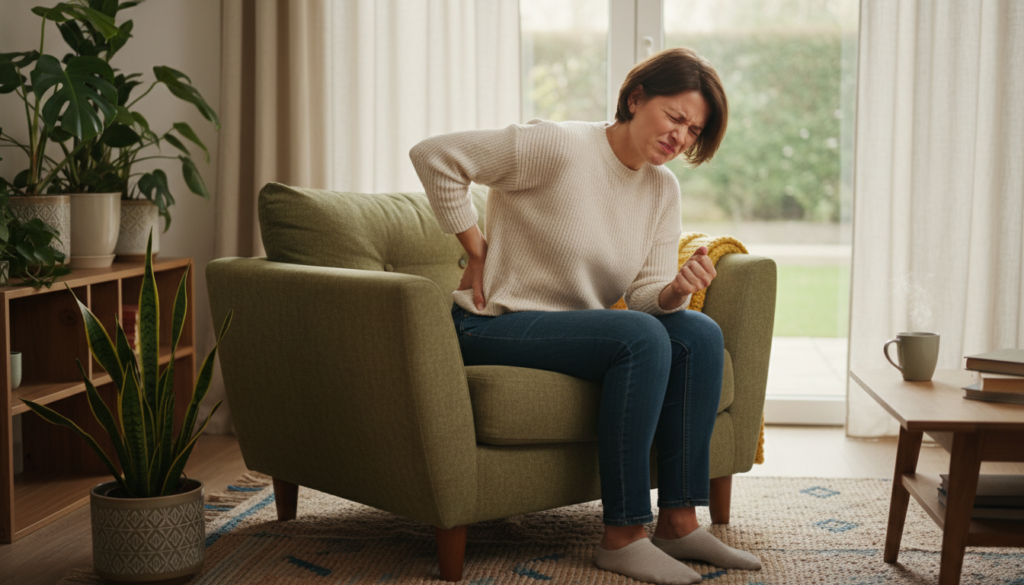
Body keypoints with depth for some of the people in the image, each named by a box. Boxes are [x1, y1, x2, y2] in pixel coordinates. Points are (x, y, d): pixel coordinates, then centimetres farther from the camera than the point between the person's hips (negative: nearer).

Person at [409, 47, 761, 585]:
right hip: (495, 324, -8)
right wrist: (477, 251, -14)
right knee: (641, 338, -29)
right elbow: (433, 155, -18)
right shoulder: (558, 147, -17)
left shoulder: (663, 189, 6)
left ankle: (678, 521, -9)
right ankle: (623, 537, -23)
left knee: (700, 334, -12)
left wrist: (677, 291, -23)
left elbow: (648, 296, 2)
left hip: (576, 327, 8)